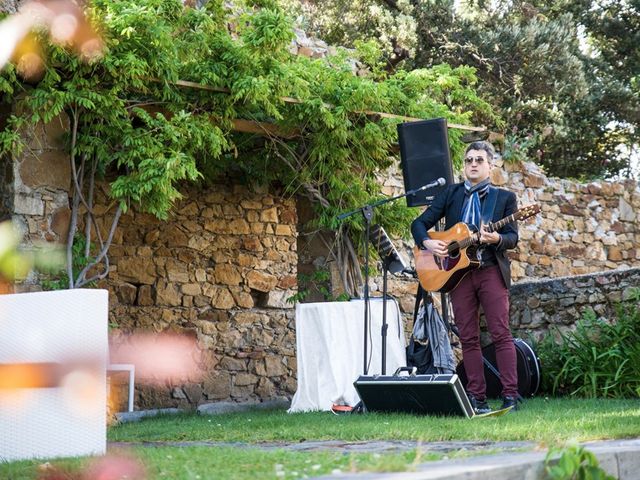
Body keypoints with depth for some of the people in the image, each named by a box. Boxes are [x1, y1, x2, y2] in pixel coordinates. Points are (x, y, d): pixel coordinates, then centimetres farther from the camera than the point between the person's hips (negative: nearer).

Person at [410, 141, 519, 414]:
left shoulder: (504, 197, 9)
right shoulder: (451, 194, 13)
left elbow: (513, 237, 0)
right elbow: (420, 224, 10)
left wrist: (496, 239, -22)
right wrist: (427, 243, -10)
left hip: (492, 271, -2)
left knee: (501, 333, -8)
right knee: (468, 338, 2)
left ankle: (510, 396, -7)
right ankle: (476, 397, 5)